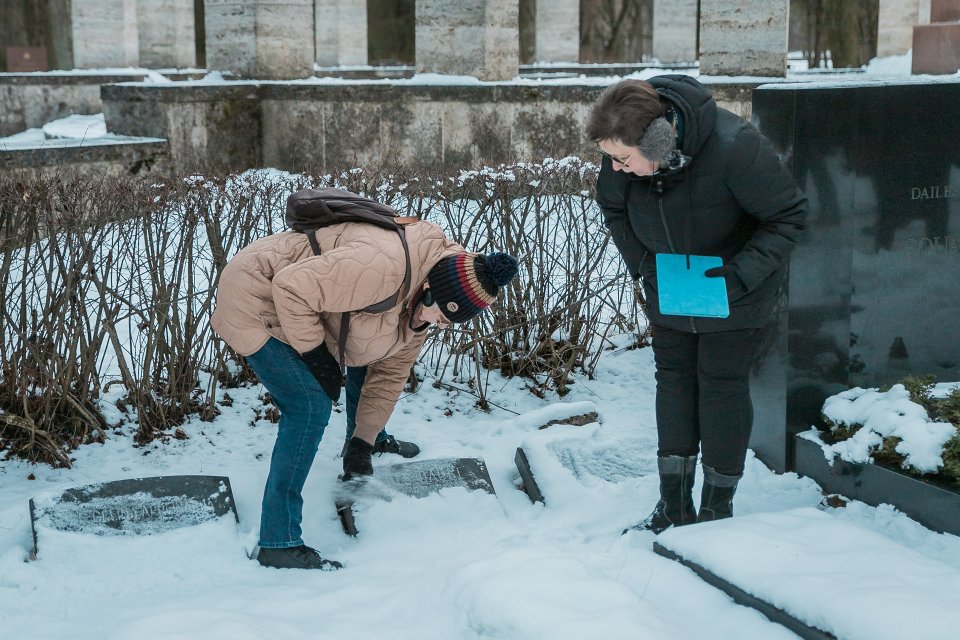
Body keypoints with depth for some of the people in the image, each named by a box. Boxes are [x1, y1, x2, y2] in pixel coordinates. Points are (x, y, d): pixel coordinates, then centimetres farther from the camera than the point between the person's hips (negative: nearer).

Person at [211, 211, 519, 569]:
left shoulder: (422, 305, -2)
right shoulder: (384, 265, -34)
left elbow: (390, 373, 6)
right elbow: (291, 287, -32)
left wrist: (364, 442, 2)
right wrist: (314, 353, -23)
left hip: (296, 309, 9)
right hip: (254, 298, -9)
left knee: (365, 353, 20)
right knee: (312, 406, -18)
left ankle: (375, 442, 47)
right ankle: (278, 542, -16)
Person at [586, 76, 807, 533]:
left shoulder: (733, 148, -36)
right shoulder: (623, 151, -22)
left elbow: (788, 216, -22)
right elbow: (613, 208, 1)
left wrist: (742, 273, -30)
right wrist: (641, 263, -10)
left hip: (733, 290, -5)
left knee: (721, 382, 0)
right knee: (673, 378, 8)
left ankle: (718, 508, 14)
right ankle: (674, 507, 18)